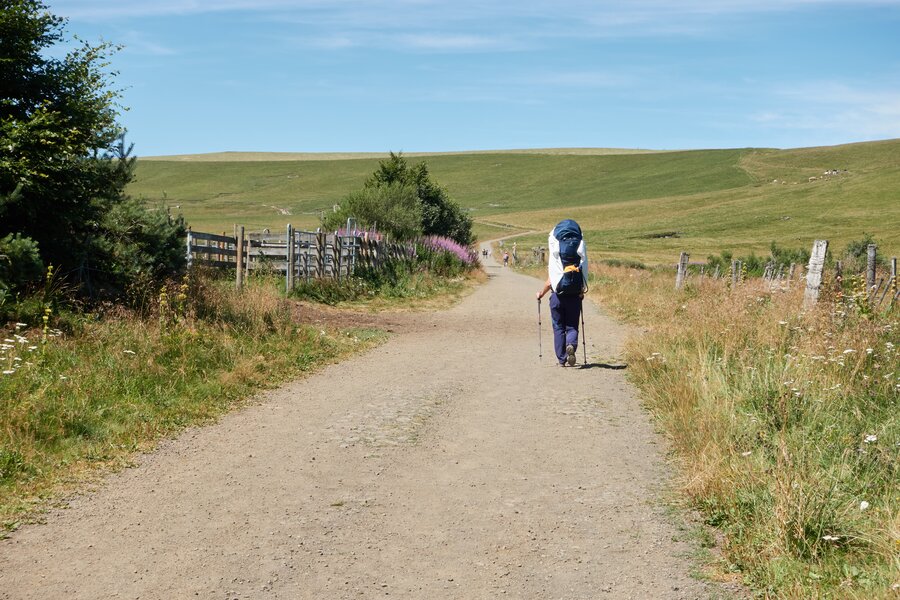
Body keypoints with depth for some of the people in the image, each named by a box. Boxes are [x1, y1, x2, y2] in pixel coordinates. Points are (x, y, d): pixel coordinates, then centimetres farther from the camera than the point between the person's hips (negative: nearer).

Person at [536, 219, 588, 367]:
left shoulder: (553, 262, -5)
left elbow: (549, 282, -5)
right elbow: (584, 276, 1)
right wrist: (582, 292, 14)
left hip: (558, 295, -1)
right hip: (574, 296, 1)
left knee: (558, 327, 11)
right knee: (572, 327, 10)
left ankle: (562, 359, 11)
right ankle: (571, 345, -19)